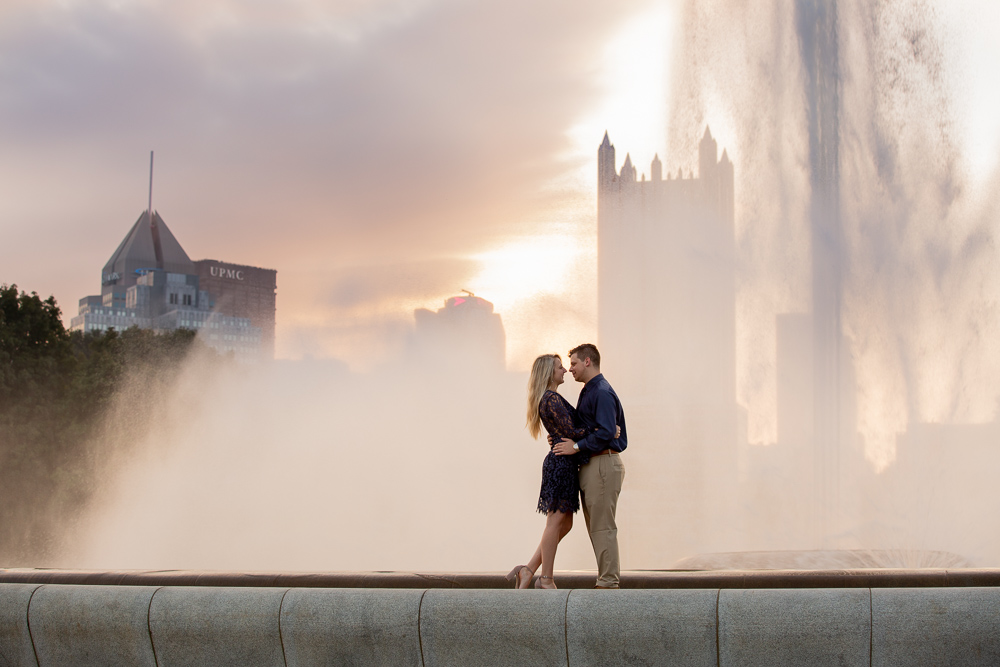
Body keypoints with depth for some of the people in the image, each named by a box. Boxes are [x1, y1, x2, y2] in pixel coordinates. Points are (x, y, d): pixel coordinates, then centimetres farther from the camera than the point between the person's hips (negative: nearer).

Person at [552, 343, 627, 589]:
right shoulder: (588, 392, 19)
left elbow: (606, 432, -23)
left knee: (602, 527, -8)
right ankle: (608, 578, 16)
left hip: (604, 464, -11)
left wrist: (576, 447, -17)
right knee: (596, 527, 12)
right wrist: (562, 440, 9)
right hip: (591, 466, 11)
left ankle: (608, 582, -5)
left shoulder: (602, 393, -14)